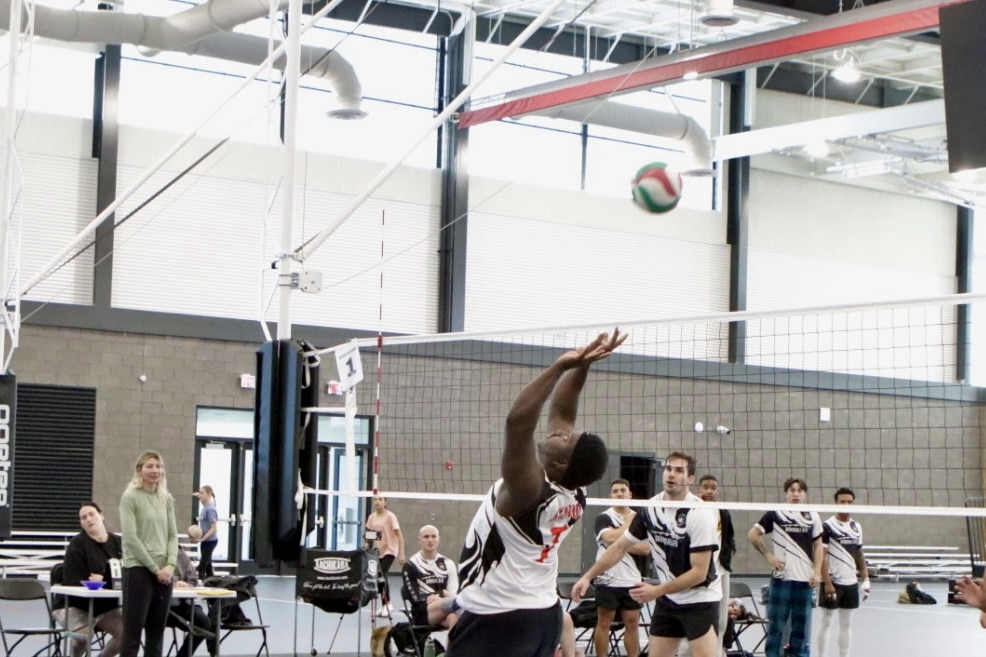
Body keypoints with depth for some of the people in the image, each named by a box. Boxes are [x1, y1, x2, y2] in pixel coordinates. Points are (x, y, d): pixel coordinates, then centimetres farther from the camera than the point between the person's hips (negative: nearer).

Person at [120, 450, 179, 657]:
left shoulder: (166, 499, 11)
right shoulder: (130, 497, -6)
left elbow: (173, 535, 12)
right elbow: (130, 538, -12)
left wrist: (170, 565, -5)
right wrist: (154, 568, -12)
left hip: (164, 573, 6)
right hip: (138, 570, -6)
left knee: (156, 632, 9)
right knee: (133, 632, -4)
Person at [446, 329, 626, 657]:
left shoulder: (529, 489, -21)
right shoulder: (573, 495, 0)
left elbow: (518, 421, -34)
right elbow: (561, 412, 7)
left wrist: (561, 366, -32)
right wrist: (581, 366, 0)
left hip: (496, 620, -9)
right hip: (544, 613, 9)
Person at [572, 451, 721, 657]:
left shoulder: (701, 514, -20)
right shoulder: (651, 508, -3)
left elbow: (699, 572, -21)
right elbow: (620, 547, 8)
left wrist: (657, 591, -25)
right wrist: (588, 576, 3)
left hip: (700, 601, -6)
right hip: (667, 600, 6)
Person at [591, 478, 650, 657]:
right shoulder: (603, 518, -2)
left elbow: (646, 548, -2)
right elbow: (611, 538, -21)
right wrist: (628, 521, -8)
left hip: (632, 581, 3)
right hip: (608, 580, -3)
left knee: (632, 624, 6)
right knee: (604, 623, 2)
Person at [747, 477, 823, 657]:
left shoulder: (813, 517, 7)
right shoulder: (775, 514, -1)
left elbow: (818, 546, 12)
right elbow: (753, 535, 5)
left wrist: (817, 572, 2)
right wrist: (768, 555, -2)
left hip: (806, 580, 3)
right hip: (781, 578, -2)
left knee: (801, 625, 7)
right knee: (776, 625, 0)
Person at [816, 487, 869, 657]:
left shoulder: (856, 527, 9)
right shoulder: (827, 526, -9)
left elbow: (860, 554, 16)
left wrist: (865, 579, 9)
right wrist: (827, 582, -17)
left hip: (851, 583, 5)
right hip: (832, 583, -5)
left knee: (846, 623, 9)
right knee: (826, 622, 2)